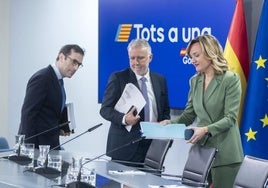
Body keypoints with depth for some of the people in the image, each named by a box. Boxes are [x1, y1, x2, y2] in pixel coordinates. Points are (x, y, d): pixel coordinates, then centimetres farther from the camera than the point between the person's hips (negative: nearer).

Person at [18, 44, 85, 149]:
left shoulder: (57, 79, 15)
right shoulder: (42, 78, -13)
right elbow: (27, 114, -19)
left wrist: (58, 128, 5)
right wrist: (30, 148, -22)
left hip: (50, 143, 9)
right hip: (38, 144, -9)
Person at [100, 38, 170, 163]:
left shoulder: (160, 80, 13)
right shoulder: (118, 78, 1)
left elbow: (165, 111, 19)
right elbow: (105, 109, -3)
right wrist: (124, 119, -21)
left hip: (153, 145, 3)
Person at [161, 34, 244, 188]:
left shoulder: (231, 79, -7)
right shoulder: (195, 81, 11)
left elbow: (230, 118, -14)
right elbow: (189, 114, 11)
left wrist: (206, 129, -28)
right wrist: (170, 123, -8)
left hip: (225, 154, -5)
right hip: (200, 150, 5)